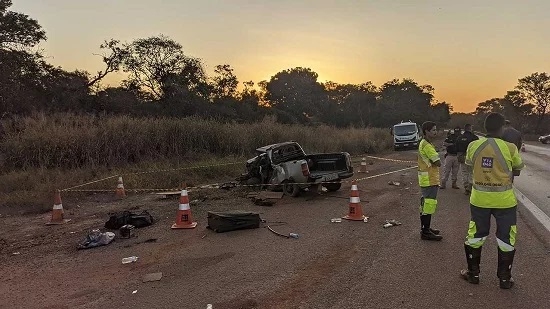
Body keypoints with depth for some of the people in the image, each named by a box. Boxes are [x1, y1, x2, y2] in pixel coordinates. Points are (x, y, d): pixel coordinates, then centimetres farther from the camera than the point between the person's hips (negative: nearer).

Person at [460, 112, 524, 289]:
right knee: (506, 239, 14)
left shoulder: (473, 146, -7)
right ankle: (504, 278, 24)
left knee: (475, 236, 16)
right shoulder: (510, 148, -14)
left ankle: (473, 273, 27)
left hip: (479, 199, 2)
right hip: (504, 201, -2)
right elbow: (517, 171, 1)